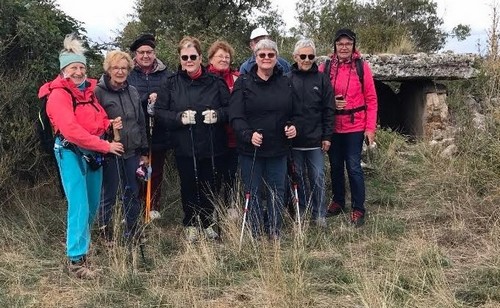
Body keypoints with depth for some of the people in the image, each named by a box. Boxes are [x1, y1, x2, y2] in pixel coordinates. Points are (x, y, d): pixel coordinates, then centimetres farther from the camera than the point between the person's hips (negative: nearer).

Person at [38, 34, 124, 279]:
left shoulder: (88, 90, 12)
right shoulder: (58, 95, -12)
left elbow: (99, 120, 23)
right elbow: (71, 130, -22)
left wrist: (110, 125, -1)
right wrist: (105, 146, -21)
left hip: (93, 154, 7)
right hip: (71, 153, -7)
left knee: (93, 204, 13)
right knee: (79, 206, -11)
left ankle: (78, 241, 34)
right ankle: (76, 259, -5)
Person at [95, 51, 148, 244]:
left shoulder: (133, 92, 10)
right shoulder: (98, 92, -8)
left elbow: (141, 123, 14)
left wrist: (144, 151, 14)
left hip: (132, 152, 6)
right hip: (110, 153, -6)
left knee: (132, 193, 13)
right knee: (108, 196, 3)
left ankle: (132, 234, 26)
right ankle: (106, 236, 16)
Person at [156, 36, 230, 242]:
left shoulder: (215, 82, 2)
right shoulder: (172, 84, 1)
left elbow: (230, 108, 5)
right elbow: (159, 112, -1)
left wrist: (217, 114, -15)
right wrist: (179, 117, -17)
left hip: (213, 146, 1)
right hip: (184, 147, -1)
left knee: (211, 186, 9)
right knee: (189, 186, 8)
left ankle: (208, 223, 28)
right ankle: (190, 225, 26)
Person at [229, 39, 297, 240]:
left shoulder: (285, 83, 8)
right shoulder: (243, 83, -3)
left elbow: (293, 113, 18)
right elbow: (235, 116, -10)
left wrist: (293, 126, -3)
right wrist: (248, 134, -25)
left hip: (278, 148, 3)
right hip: (250, 148, -3)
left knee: (277, 190, 10)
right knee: (252, 191, 6)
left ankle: (274, 232, 23)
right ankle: (255, 234, 18)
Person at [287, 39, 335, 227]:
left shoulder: (322, 79, 2)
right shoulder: (287, 80, 0)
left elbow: (328, 110, 2)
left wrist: (327, 136, -1)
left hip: (315, 139, 0)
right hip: (294, 139, 0)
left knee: (317, 177, 3)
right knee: (298, 176, 10)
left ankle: (319, 214, 13)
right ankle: (301, 210, 24)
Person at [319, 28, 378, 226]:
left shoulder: (362, 66, -3)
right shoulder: (325, 67, 2)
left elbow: (371, 99, -3)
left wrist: (370, 128, -7)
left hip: (355, 126, -3)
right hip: (332, 126, 3)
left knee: (353, 167, -3)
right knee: (335, 165, 13)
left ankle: (358, 209, 8)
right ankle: (338, 201, 30)